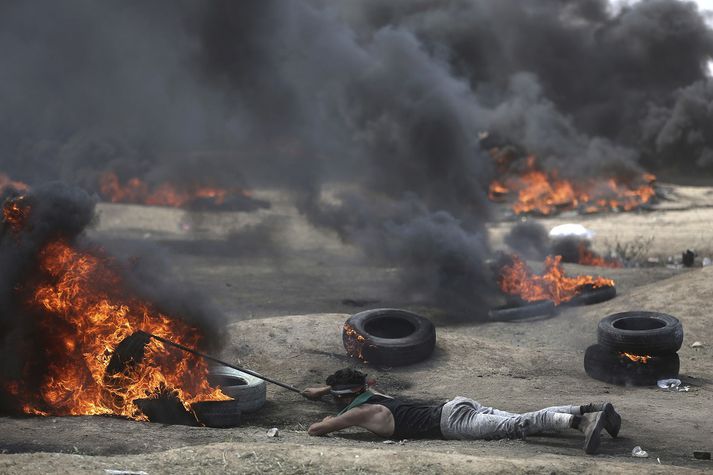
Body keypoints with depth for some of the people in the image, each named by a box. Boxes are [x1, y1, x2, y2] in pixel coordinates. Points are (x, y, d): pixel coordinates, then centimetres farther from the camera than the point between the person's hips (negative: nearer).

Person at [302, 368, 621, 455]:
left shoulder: (359, 412, -1)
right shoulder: (372, 395, 24)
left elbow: (314, 430, -3)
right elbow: (361, 381, 50)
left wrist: (328, 421, 20)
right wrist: (319, 391, 53)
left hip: (453, 422, -8)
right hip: (456, 410, 8)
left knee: (517, 426, -21)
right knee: (522, 421, 0)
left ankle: (581, 420, -35)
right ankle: (592, 411, -9)